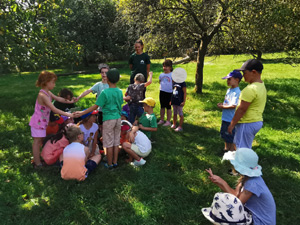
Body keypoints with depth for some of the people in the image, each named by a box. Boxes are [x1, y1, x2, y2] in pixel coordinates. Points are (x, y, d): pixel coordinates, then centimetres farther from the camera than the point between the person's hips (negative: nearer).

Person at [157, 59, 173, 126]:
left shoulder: (172, 75, -6)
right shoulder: (161, 74, 7)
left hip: (169, 92, -4)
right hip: (162, 92, 5)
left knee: (168, 107, 4)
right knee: (162, 106, 13)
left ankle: (168, 121, 13)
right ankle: (161, 120, 25)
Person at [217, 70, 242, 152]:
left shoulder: (237, 92, -19)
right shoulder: (229, 90, 9)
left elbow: (233, 106, -25)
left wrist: (222, 106, -14)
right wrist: (222, 104, -1)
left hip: (231, 119, -9)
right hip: (225, 118, 9)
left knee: (231, 137, 3)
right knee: (224, 135, 22)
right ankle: (226, 148, 40)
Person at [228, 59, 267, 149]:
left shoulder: (251, 89, -22)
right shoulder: (262, 86, 10)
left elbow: (242, 109, -21)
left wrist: (232, 124, -13)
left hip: (247, 123, -10)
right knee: (246, 148, 20)